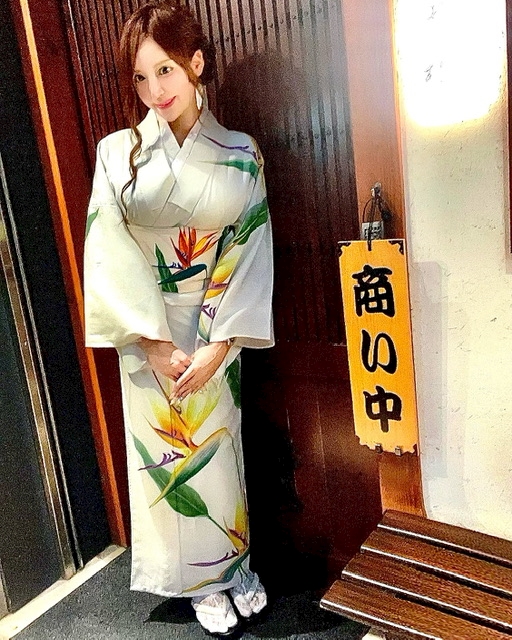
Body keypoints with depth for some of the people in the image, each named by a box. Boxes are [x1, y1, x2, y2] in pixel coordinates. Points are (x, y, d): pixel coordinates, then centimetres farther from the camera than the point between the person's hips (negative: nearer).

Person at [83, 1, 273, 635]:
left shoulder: (241, 155, -2)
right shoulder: (117, 154, -4)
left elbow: (250, 254, -6)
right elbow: (109, 257, -9)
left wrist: (218, 344, -14)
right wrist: (156, 343, -15)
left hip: (216, 334, 0)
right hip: (150, 337, 0)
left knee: (220, 449, 13)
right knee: (171, 457, 11)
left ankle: (235, 565, 38)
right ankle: (204, 580, 34)